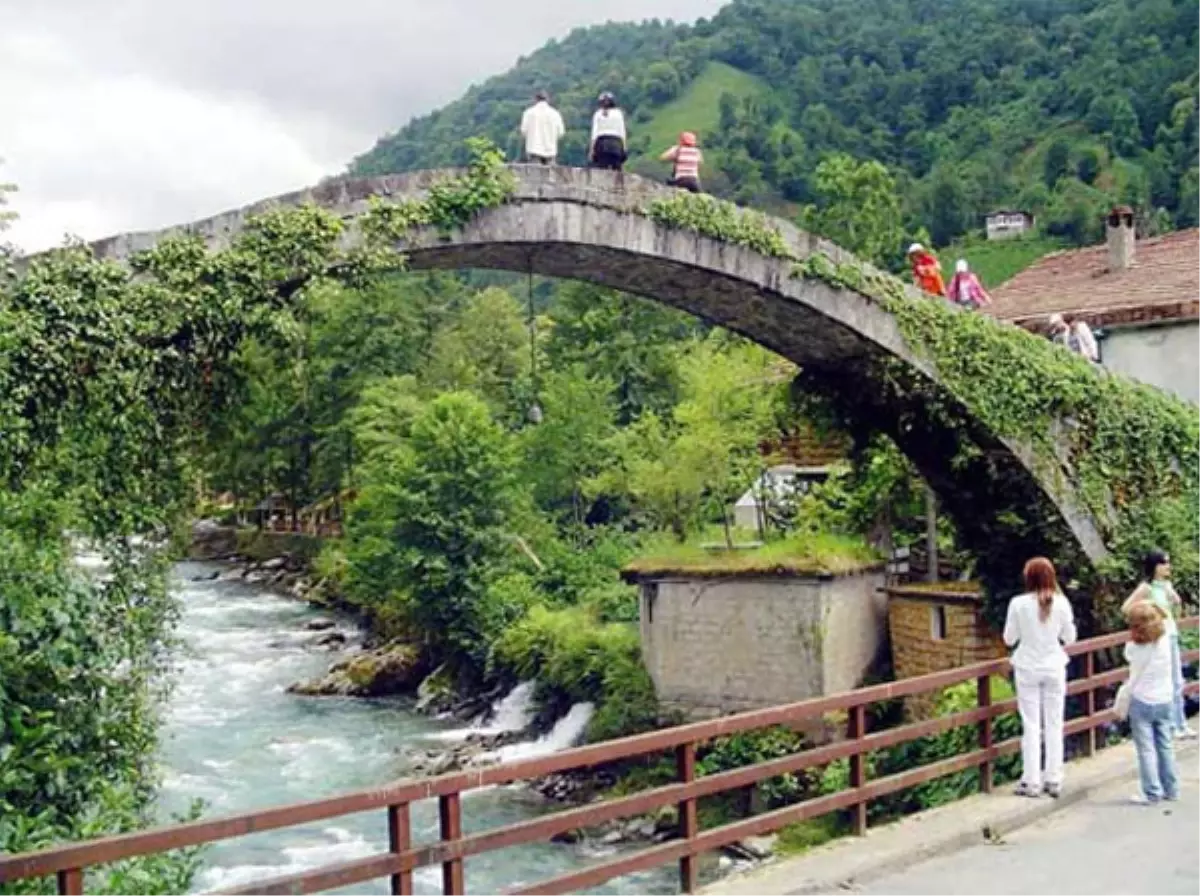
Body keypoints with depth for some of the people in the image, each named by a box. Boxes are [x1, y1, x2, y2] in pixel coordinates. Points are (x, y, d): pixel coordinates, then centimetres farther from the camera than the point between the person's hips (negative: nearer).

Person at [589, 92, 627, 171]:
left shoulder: (598, 114, 6)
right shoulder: (618, 113, 7)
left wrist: (591, 149, 1)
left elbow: (594, 132, 1)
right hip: (616, 143, 0)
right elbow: (622, 131, 3)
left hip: (601, 142, 0)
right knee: (616, 170, -3)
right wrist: (623, 146, 7)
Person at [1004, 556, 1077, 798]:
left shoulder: (1018, 604, -12)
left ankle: (1031, 782, 7)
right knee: (1054, 725, 11)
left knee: (1031, 726, 6)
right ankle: (1053, 780, 15)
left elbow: (1009, 639, -4)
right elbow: (1069, 637, 1)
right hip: (1054, 669, 1)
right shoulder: (1061, 603, -9)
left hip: (1027, 669, -1)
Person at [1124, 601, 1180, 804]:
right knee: (1165, 746, 15)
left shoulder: (1134, 647, -19)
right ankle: (1171, 789, 22)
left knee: (1146, 749, 1)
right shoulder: (1165, 640, -8)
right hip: (1165, 701, 4)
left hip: (1142, 702, -4)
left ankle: (1152, 793, 2)